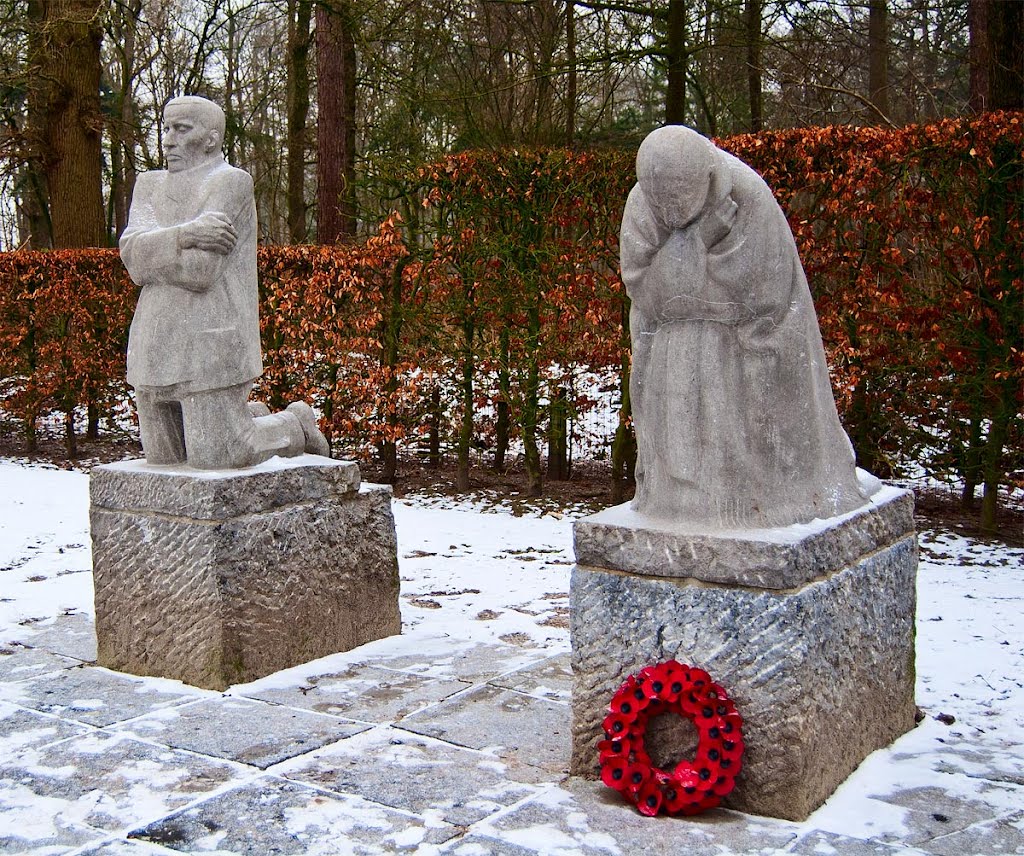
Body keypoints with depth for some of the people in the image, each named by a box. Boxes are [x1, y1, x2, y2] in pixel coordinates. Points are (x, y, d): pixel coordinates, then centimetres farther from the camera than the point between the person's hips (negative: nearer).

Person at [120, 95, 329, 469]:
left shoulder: (231, 183, -9)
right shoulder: (150, 185, 11)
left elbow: (199, 270, -20)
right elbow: (132, 252, -7)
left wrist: (151, 250, -4)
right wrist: (185, 234, -22)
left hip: (210, 349, -7)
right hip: (157, 349, 7)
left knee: (215, 459, -3)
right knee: (163, 456, 15)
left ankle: (294, 425, 22)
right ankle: (247, 422, 36)